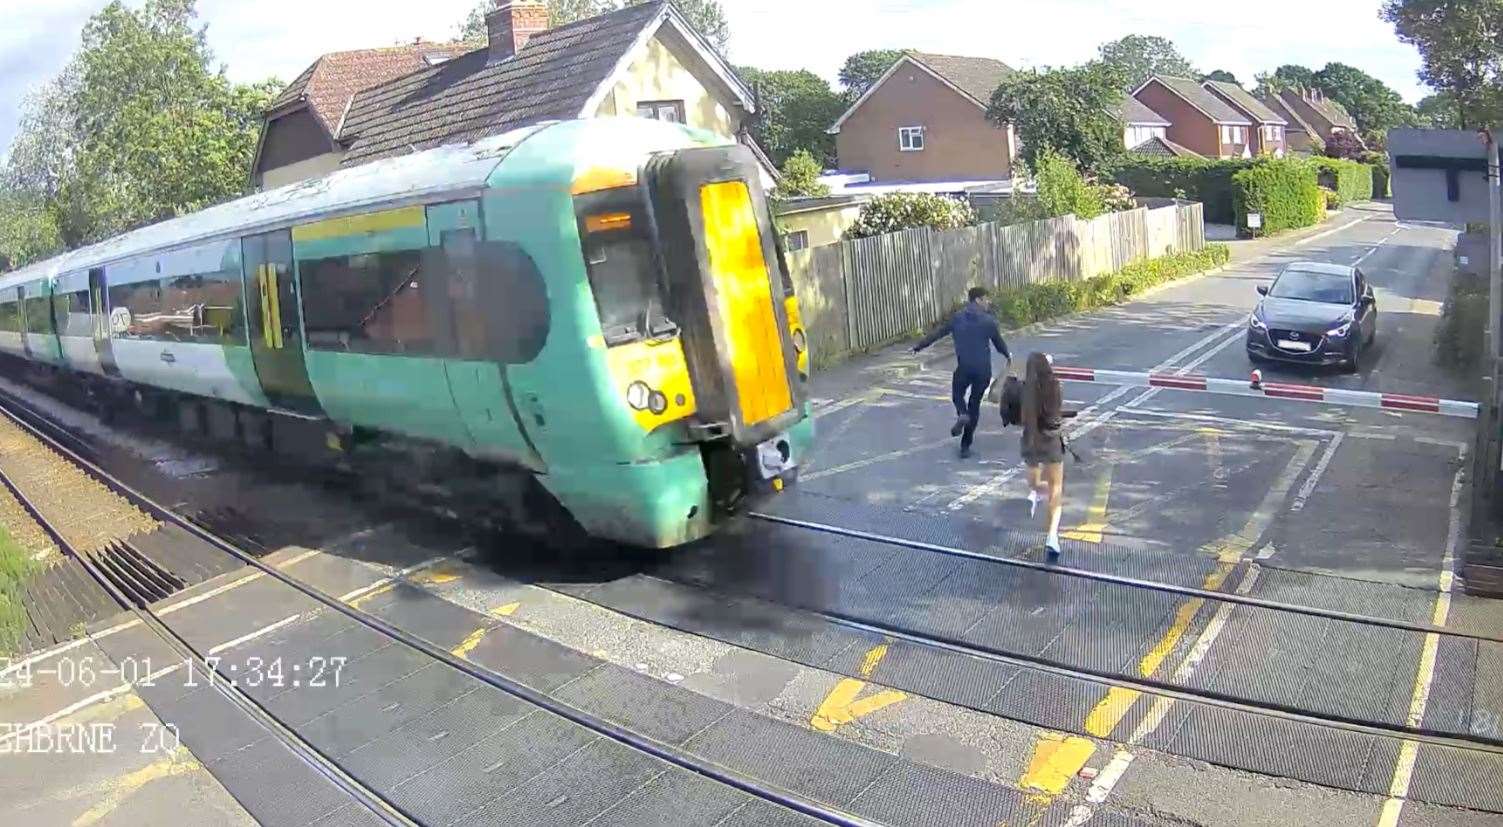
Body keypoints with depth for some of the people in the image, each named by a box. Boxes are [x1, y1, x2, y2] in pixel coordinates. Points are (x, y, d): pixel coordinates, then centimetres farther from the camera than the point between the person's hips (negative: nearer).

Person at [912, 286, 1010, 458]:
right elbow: (999, 342, 5)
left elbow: (938, 333, 8)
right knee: (974, 405, 11)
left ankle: (962, 415, -10)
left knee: (957, 395, 25)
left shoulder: (957, 317, 0)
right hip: (983, 370, 0)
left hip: (964, 368, 0)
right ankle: (965, 446, 11)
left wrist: (919, 346, 20)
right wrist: (1008, 355, 27)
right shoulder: (989, 320, -5)